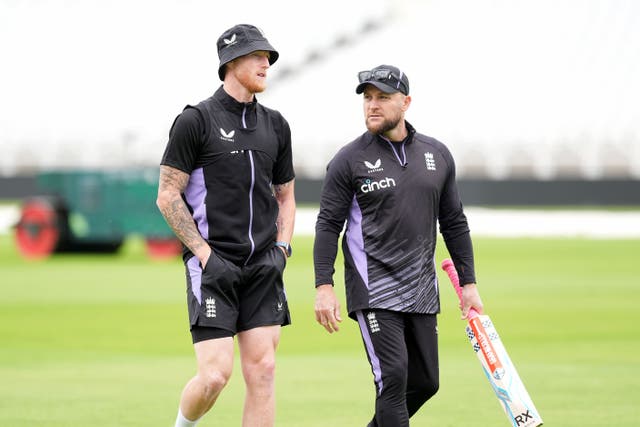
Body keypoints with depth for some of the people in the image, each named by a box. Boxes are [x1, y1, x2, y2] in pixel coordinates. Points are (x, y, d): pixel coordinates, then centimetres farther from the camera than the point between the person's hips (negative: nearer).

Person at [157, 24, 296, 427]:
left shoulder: (275, 125, 12)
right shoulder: (195, 120, -5)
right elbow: (168, 196, -5)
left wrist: (281, 248, 5)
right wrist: (206, 255, -12)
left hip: (262, 267, 5)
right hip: (213, 265, -5)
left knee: (262, 370, -3)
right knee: (216, 374, -11)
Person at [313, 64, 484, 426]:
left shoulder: (438, 155, 9)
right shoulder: (349, 160, -3)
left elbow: (454, 223, 15)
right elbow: (328, 225, -3)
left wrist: (468, 282, 11)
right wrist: (324, 287, -12)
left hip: (422, 293, 5)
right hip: (373, 291, -5)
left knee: (425, 382, 7)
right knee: (393, 376, -15)